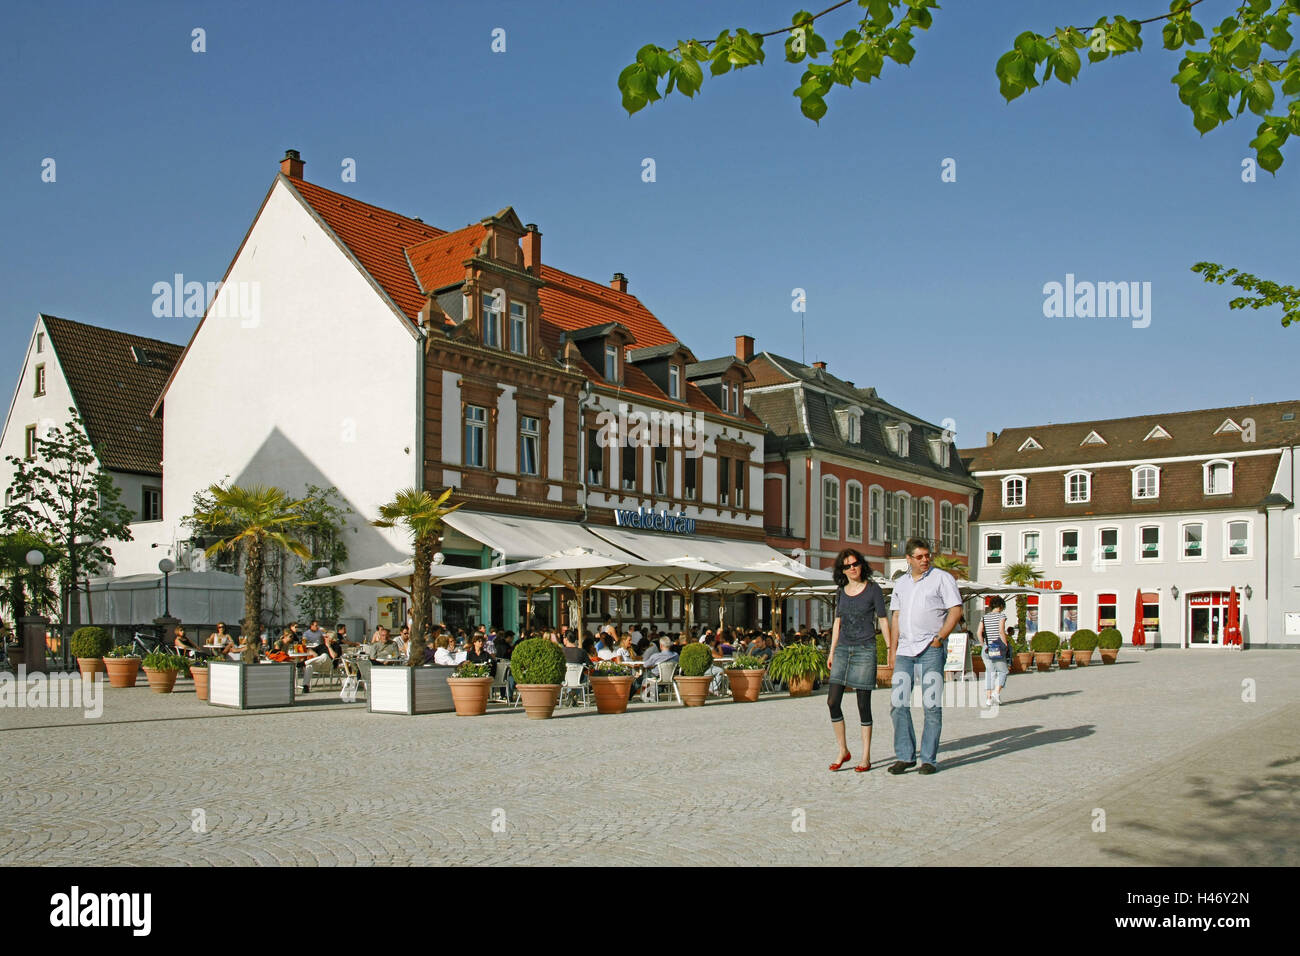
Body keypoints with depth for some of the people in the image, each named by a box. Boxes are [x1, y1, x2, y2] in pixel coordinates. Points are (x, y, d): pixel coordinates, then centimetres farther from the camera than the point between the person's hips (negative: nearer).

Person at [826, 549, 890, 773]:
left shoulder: (873, 589, -2)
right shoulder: (841, 592, 11)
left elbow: (883, 621, 1)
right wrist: (832, 651, 16)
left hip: (865, 650, -4)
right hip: (843, 650, 5)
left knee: (863, 704, -2)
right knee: (832, 701, -3)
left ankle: (866, 756, 8)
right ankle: (843, 750, 11)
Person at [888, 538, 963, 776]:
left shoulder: (942, 578, 1)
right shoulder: (900, 583, 16)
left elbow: (956, 610, -4)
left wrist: (939, 638, -12)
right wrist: (893, 650, 11)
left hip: (931, 650, -4)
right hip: (905, 650, 5)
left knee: (931, 705, -3)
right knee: (898, 703, -1)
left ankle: (929, 758, 5)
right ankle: (905, 756, 7)